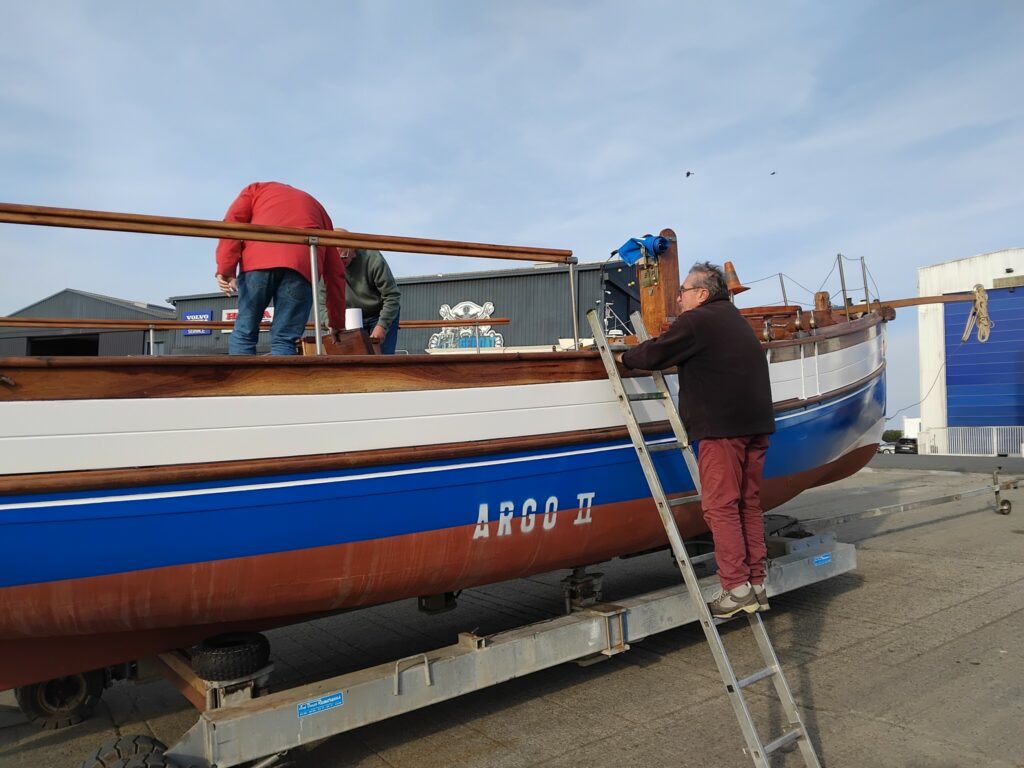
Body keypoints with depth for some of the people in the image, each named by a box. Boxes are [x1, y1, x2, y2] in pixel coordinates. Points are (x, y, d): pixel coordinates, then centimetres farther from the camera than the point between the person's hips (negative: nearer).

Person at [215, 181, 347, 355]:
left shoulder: (257, 189, 34)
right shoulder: (317, 207, 37)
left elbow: (232, 222, 11)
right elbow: (335, 271, 29)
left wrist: (226, 269, 3)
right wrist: (337, 324, 31)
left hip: (259, 259, -1)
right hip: (302, 264, 1)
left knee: (244, 333, 7)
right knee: (284, 339, 1)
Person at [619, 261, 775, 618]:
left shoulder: (696, 321, -7)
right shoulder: (733, 317, 22)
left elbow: (654, 354, -8)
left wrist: (625, 357, 12)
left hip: (722, 425, -9)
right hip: (756, 423, 9)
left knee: (720, 505, -5)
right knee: (749, 503, 12)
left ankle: (736, 588, -5)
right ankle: (756, 584, 16)